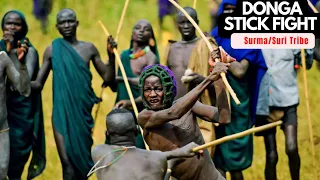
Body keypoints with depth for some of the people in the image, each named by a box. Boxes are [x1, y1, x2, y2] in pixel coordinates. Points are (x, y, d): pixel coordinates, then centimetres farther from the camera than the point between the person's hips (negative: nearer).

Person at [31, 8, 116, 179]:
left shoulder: (88, 48, 7)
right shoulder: (52, 50, 3)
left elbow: (108, 79, 9)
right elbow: (38, 83, 5)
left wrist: (111, 55, -4)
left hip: (83, 112, 2)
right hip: (62, 112, -2)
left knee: (83, 160, 9)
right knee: (69, 163, -13)